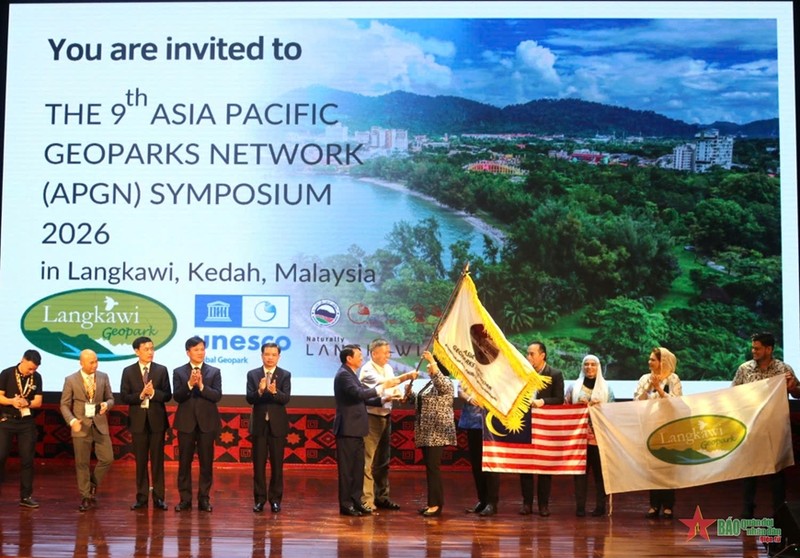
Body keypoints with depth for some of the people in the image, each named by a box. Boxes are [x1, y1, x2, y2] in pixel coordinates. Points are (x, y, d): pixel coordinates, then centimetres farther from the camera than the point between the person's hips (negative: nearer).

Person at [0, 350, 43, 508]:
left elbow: (38, 401, 1)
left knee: (27, 459, 3)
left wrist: (26, 403, -19)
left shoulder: (37, 377, 3)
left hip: (27, 422, 2)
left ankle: (26, 496, 11)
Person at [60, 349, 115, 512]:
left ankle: (93, 484, 24)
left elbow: (110, 398, 11)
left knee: (107, 459, -3)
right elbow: (65, 405, -1)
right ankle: (86, 496, 16)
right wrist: (72, 421, -18)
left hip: (100, 425, 2)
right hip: (81, 426, -2)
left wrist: (106, 405, -13)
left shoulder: (103, 377, 3)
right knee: (82, 463, 4)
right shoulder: (71, 380, -4)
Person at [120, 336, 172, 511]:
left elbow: (167, 395, -1)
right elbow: (124, 397, -2)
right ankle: (142, 498, 13)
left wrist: (153, 393, -18)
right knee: (140, 461, 6)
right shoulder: (128, 371, 2)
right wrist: (141, 395, -17)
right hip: (138, 421, 0)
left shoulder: (161, 370, 2)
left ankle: (158, 498, 7)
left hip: (157, 420, 0)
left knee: (157, 460, 3)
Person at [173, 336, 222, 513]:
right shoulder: (178, 372, 5)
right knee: (184, 462, 4)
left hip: (207, 422, 0)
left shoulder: (214, 372, 5)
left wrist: (202, 386, -19)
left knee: (206, 462, 3)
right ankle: (185, 499, 11)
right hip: (186, 422, 0)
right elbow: (177, 397, -6)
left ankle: (204, 498, 10)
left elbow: (217, 396, -6)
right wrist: (189, 384, -20)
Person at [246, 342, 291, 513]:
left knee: (277, 464, 3)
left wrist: (274, 392, -31)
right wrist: (260, 391, -26)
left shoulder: (285, 375, 1)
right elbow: (249, 399, -6)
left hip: (277, 424, -1)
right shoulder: (252, 374, 4)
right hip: (259, 424, 1)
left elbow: (286, 398, -12)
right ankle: (260, 499, 11)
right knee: (258, 464, 4)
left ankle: (275, 499, 11)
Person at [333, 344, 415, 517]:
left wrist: (382, 399, 11)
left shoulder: (350, 374, 18)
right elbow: (359, 393, -26)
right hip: (347, 429, -10)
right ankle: (345, 505, 2)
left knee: (358, 467, 12)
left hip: (355, 429, 10)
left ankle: (355, 501, 18)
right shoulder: (343, 374, -14)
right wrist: (378, 389, -12)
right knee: (347, 468, -3)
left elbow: (362, 397, 21)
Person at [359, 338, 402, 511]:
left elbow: (393, 389, 14)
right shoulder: (367, 370, -11)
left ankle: (381, 496, 23)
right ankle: (366, 500, -5)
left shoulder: (388, 368, 13)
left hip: (386, 416, 8)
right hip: (371, 417, -8)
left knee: (383, 460, 14)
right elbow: (383, 382, -28)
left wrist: (399, 395, -9)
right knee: (368, 461, -7)